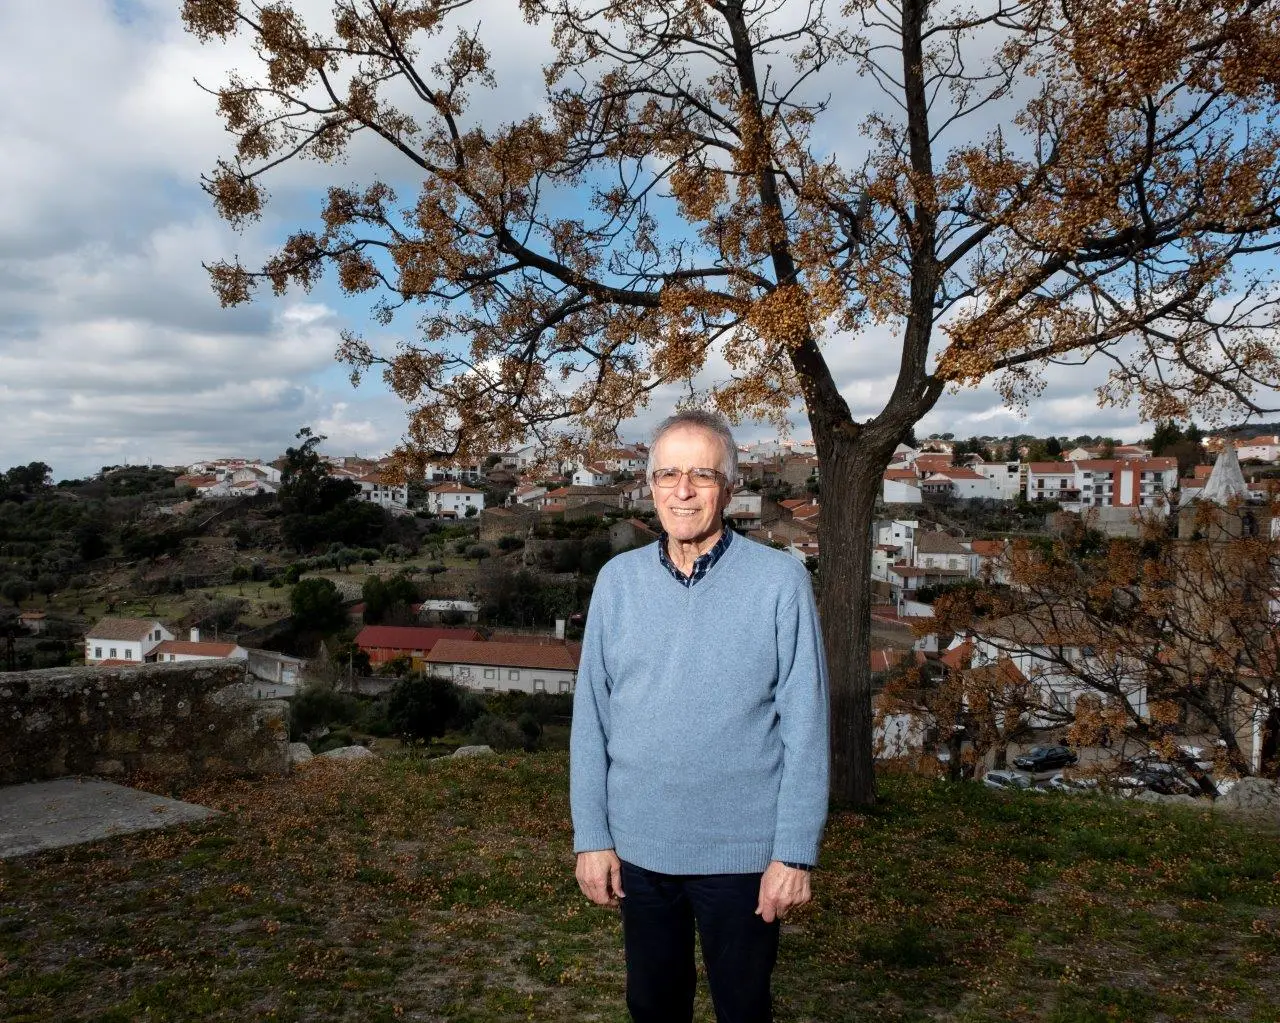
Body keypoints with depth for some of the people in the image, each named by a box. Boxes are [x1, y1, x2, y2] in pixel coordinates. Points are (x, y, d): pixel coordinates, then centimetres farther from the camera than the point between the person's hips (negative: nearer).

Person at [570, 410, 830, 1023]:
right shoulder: (618, 580, -2)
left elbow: (804, 726, -10)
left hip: (740, 853, -2)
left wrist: (795, 852, -11)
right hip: (638, 848, 3)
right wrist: (591, 836, 0)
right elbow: (591, 717, 1)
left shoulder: (779, 581, -10)